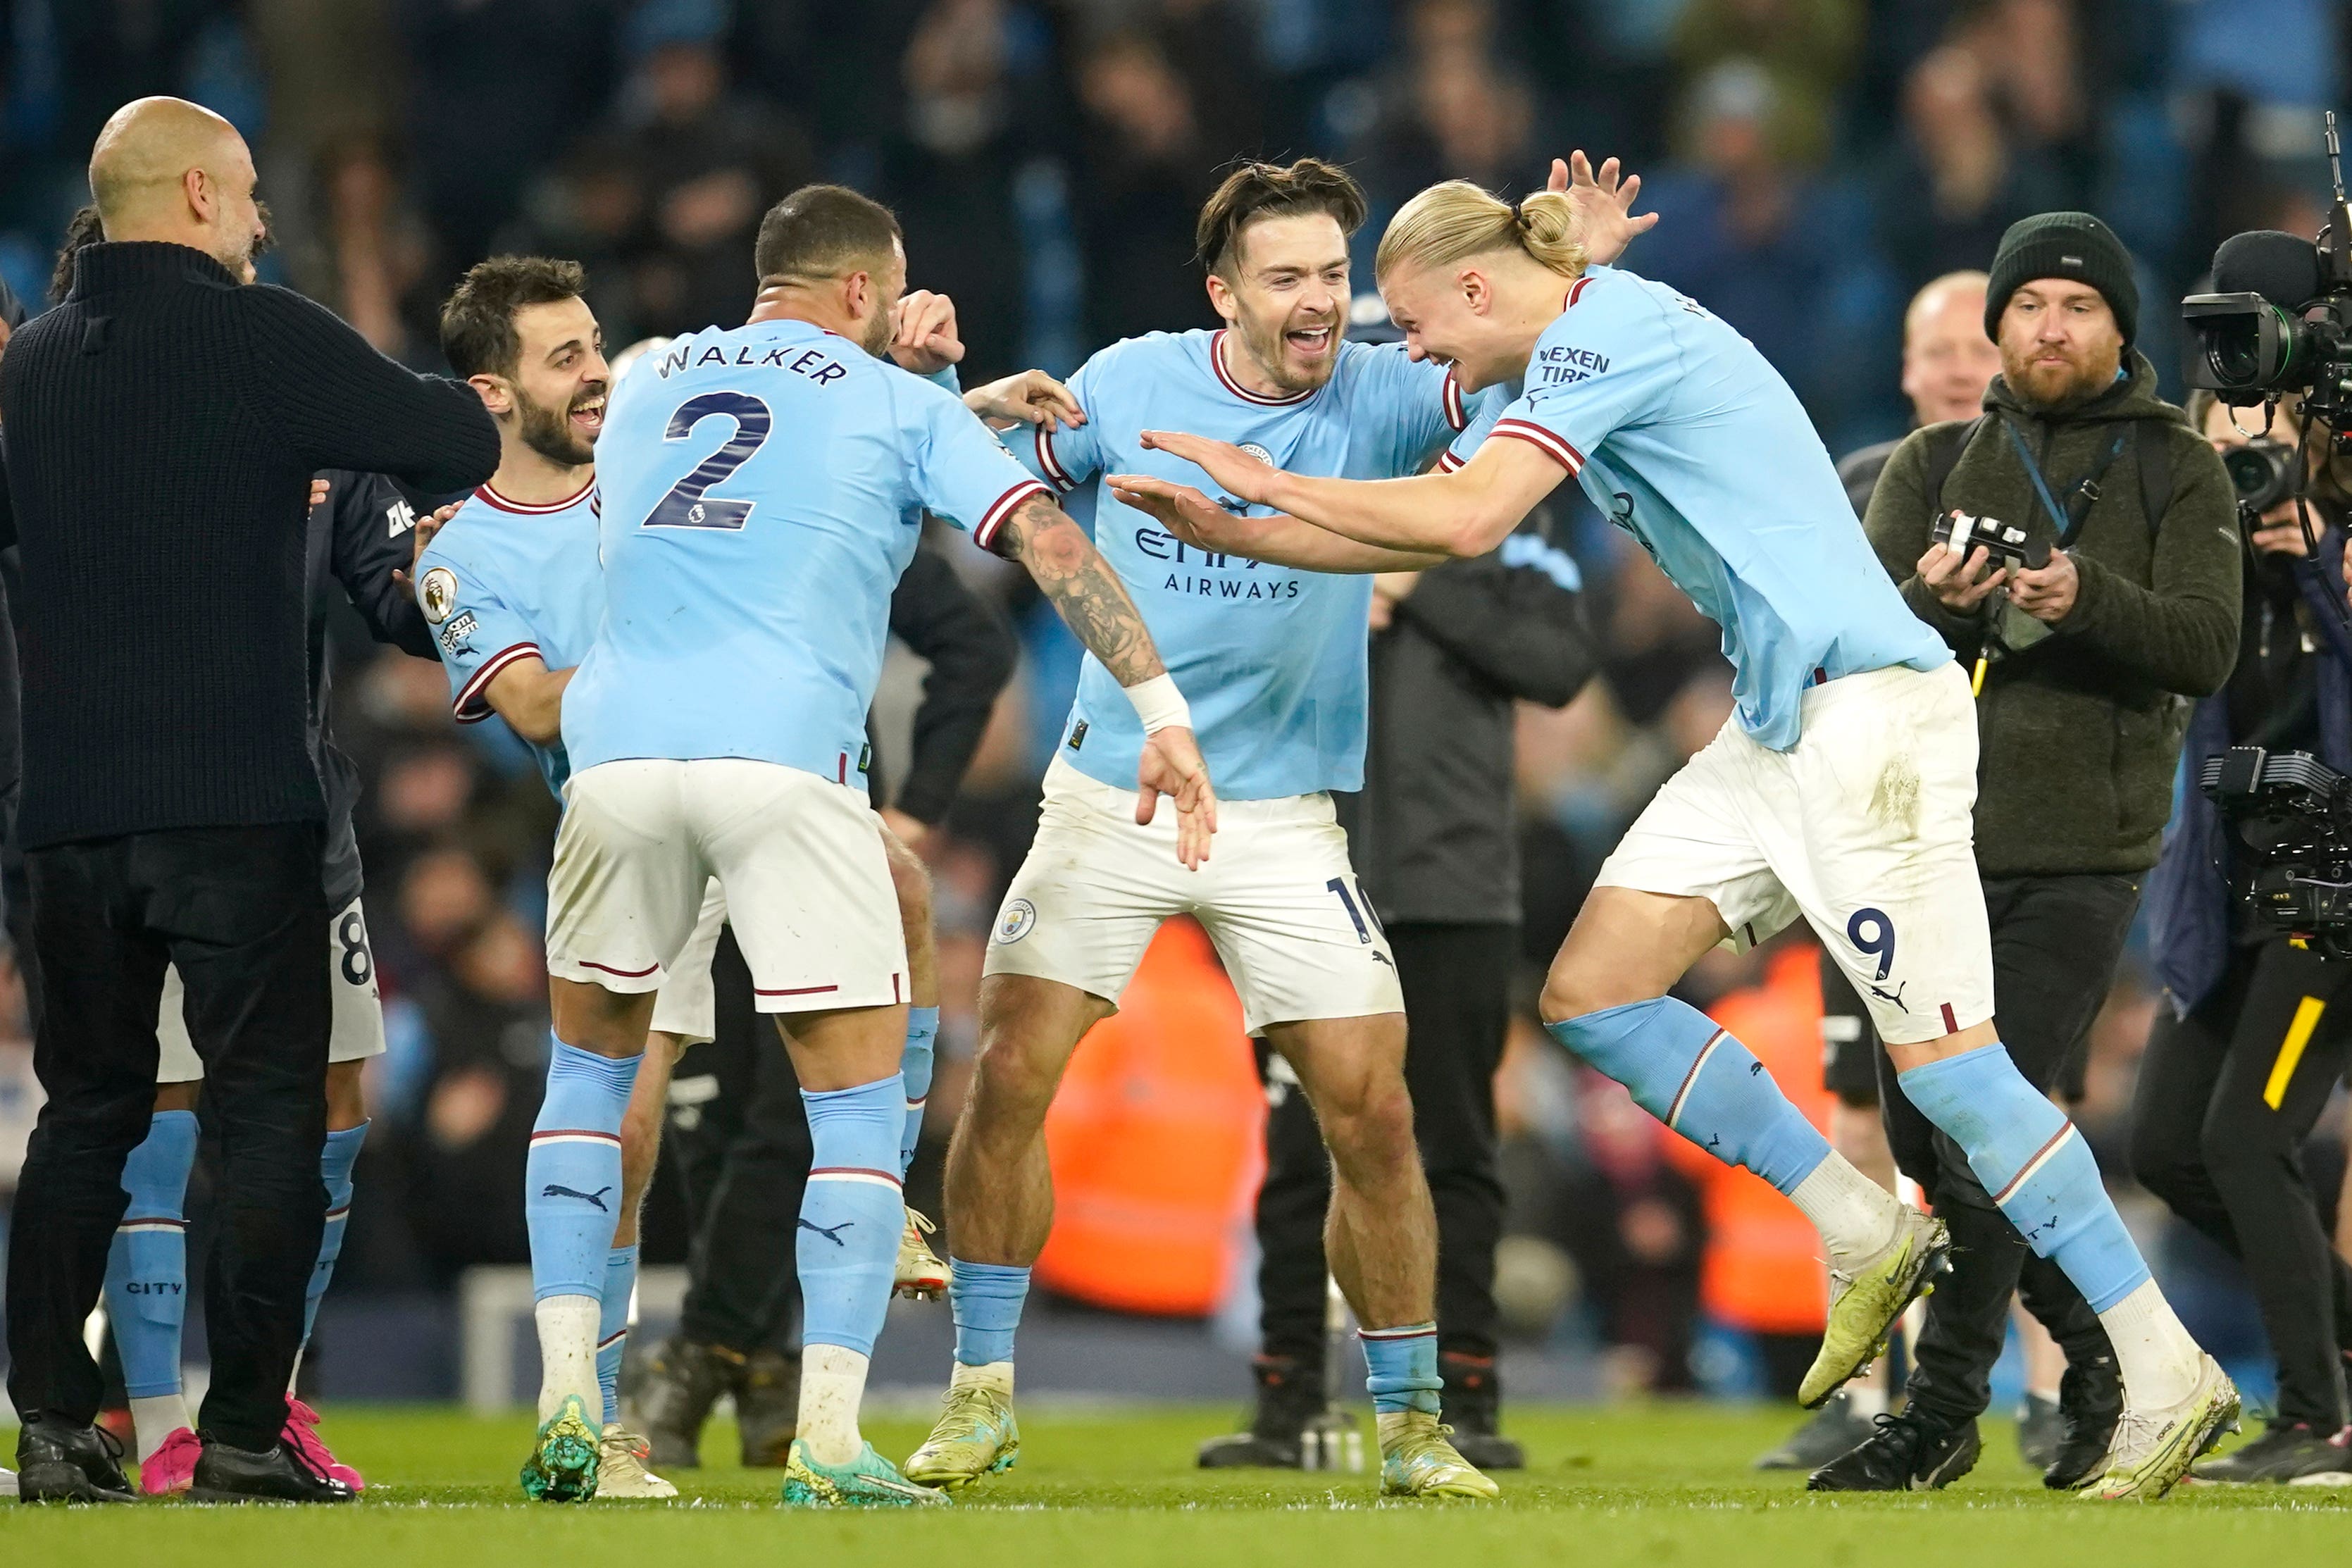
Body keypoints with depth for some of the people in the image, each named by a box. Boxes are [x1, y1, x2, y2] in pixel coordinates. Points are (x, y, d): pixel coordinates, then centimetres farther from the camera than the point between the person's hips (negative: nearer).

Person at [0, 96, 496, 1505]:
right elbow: (460, 448, -8)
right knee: (271, 1106, 0)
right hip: (235, 795, -5)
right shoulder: (265, 340, -8)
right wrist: (459, 405, 16)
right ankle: (246, 1431, -5)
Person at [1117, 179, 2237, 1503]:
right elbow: (1429, 527, 23)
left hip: (1869, 714, -10)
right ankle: (1869, 1240, 12)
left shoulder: (1608, 327, -12)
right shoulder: (1584, 350, 17)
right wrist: (1234, 532, 17)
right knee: (1593, 992, 5)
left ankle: (2169, 1379, -6)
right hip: (1778, 724, 10)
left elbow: (1467, 519, -21)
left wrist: (1273, 483, -9)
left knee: (1946, 1066, -11)